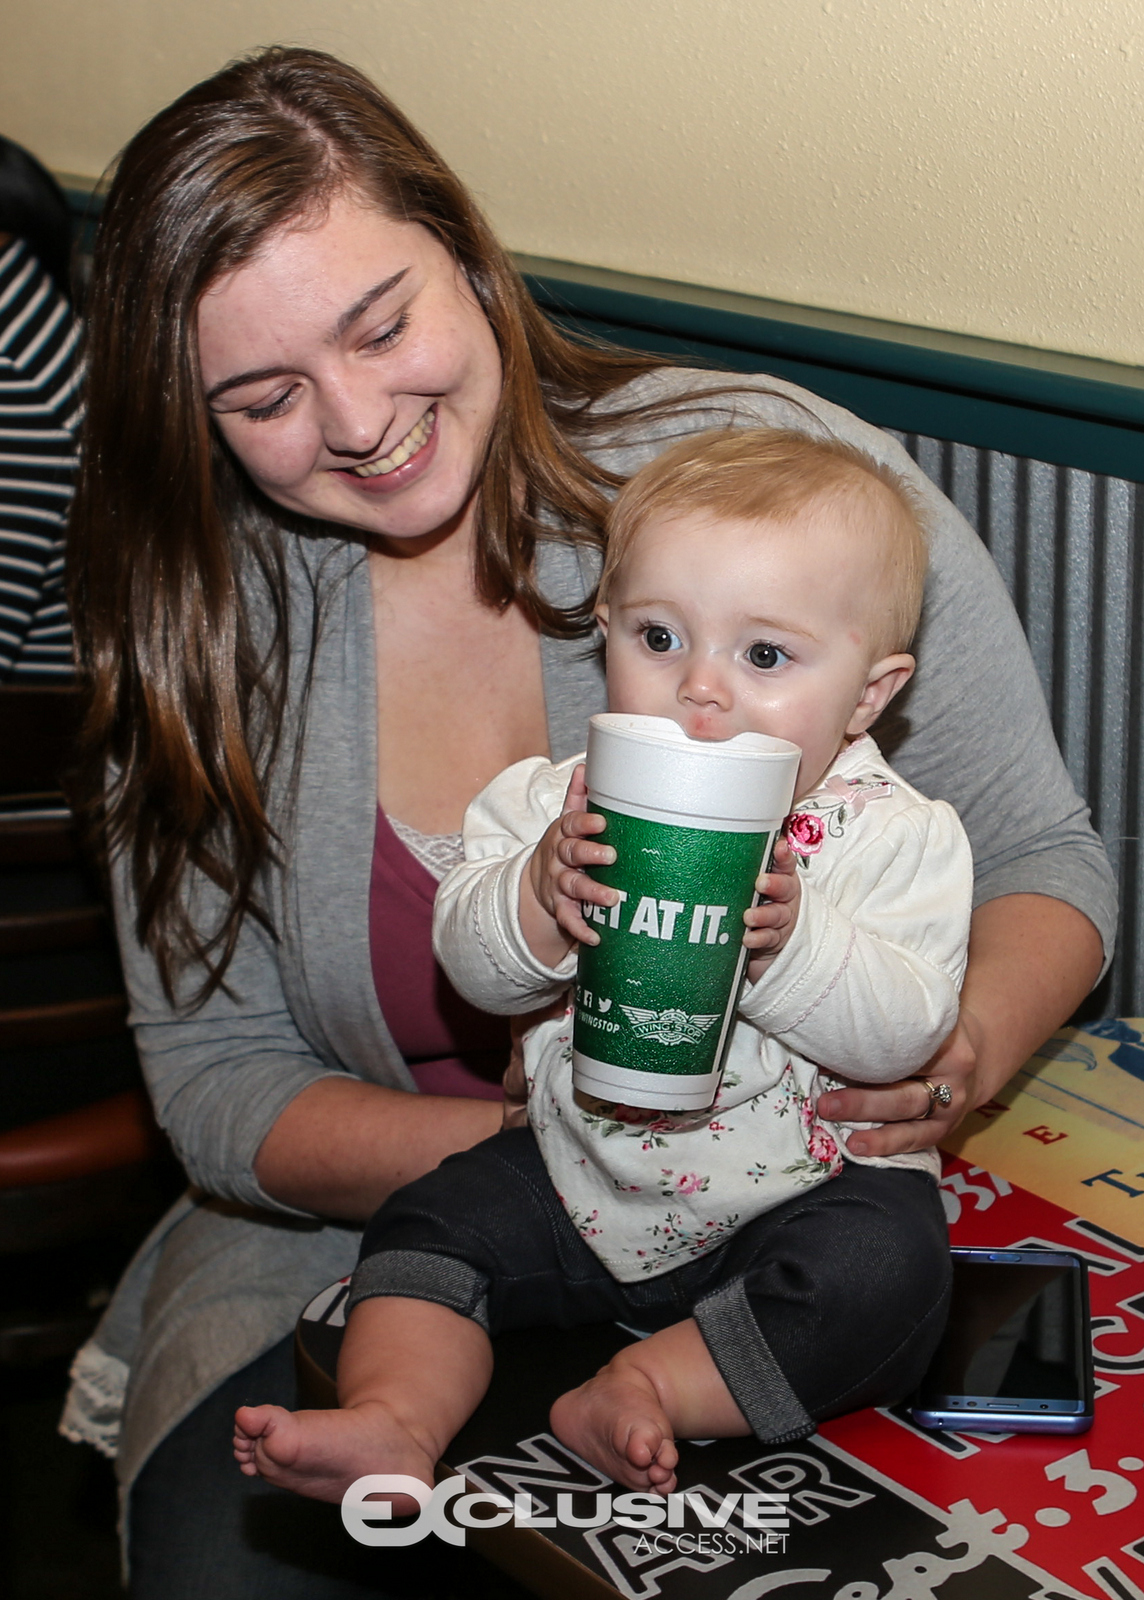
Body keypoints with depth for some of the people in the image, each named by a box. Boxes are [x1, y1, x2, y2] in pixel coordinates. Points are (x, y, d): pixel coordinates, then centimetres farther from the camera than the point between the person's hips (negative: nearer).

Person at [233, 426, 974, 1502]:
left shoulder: (893, 835, -13)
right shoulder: (559, 800, -4)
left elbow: (903, 1030, -21)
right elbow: (470, 967, -9)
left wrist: (787, 939, -37)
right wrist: (537, 901, -30)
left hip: (801, 1191, -3)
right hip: (578, 1173, 3)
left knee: (891, 1275, -28)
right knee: (429, 1227, -7)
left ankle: (642, 1390, -24)